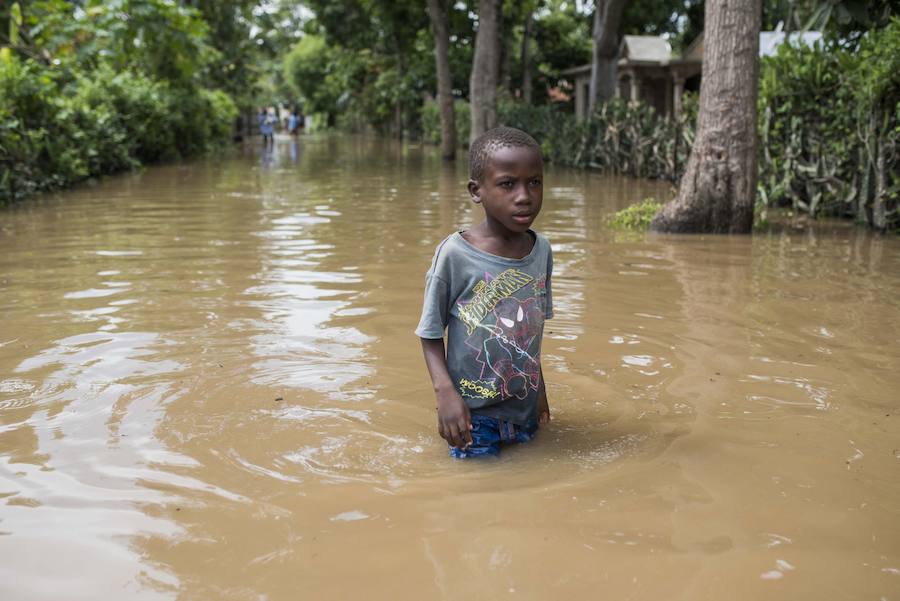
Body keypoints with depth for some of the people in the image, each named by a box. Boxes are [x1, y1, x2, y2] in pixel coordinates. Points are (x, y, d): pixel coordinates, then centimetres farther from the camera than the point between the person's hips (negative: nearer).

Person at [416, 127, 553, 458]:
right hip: (472, 409, -5)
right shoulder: (454, 253, -18)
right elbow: (431, 334, -9)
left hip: (526, 407, 5)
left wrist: (539, 388, 14)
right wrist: (445, 392, -21)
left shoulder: (541, 250, -3)